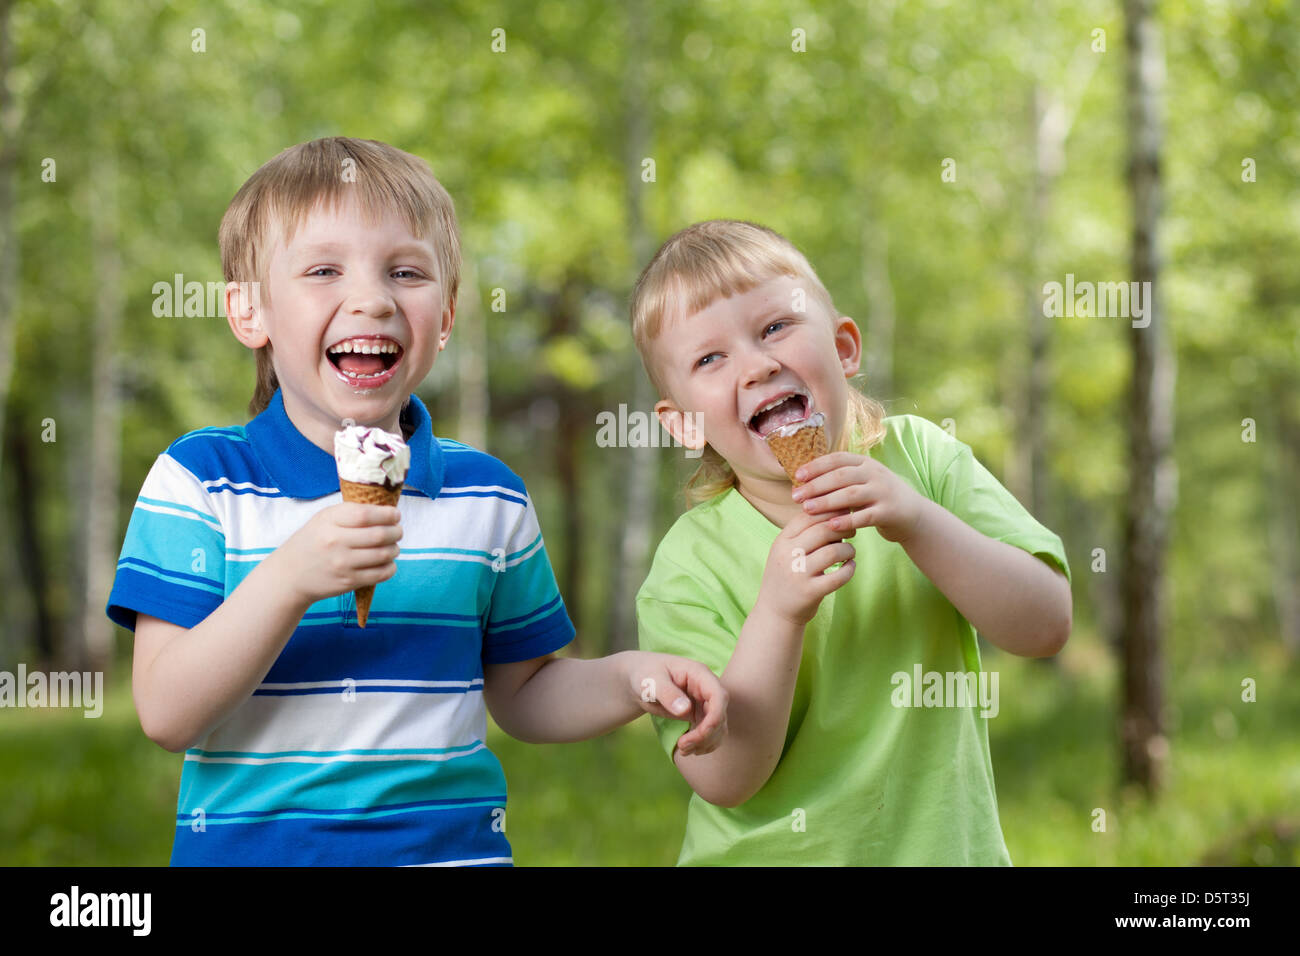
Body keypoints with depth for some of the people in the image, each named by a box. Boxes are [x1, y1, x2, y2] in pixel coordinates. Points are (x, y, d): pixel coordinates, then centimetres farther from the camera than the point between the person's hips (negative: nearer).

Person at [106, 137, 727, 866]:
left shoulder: (487, 495, 3)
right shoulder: (198, 480, -5)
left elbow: (521, 695, 11)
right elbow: (167, 716, -13)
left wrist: (629, 679, -7)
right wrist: (291, 580, -24)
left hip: (454, 844, 2)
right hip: (249, 844, -1)